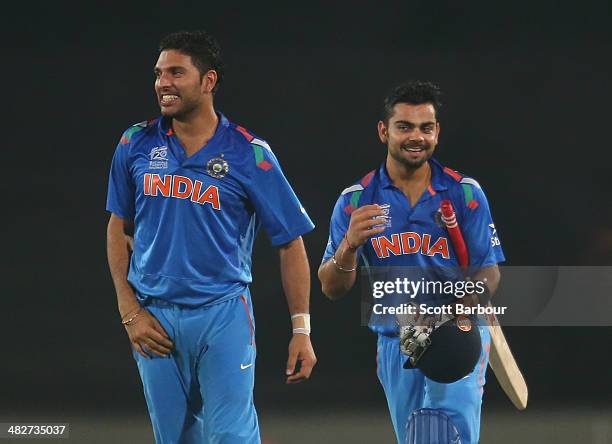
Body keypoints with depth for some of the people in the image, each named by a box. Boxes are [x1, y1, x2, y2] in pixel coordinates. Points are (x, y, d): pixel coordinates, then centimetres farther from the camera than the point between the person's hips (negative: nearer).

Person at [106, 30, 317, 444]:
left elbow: (291, 241, -2)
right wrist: (130, 312, 2)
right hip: (155, 318, 3)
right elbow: (119, 228, 12)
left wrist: (302, 330, -6)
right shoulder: (136, 144, 3)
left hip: (224, 316, -3)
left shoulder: (249, 153, -6)